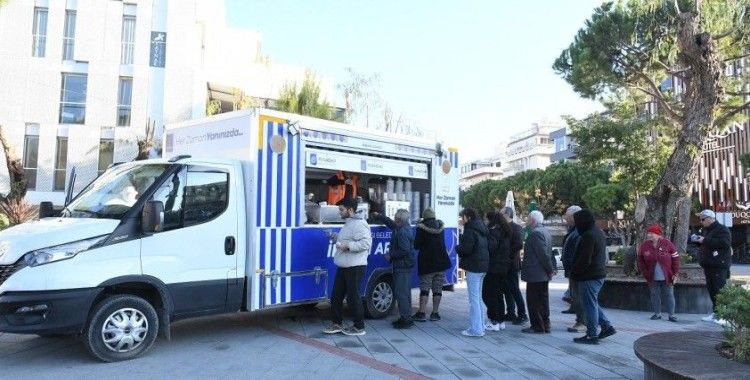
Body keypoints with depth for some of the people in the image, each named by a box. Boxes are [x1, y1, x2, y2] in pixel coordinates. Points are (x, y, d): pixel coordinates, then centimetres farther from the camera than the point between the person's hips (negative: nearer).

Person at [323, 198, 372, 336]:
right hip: (343, 267, 10)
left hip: (355, 267, -10)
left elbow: (366, 243, -26)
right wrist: (337, 239, 12)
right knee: (336, 296, 13)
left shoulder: (359, 224, -16)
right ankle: (337, 324, 25)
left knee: (353, 297, 0)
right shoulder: (348, 224, 17)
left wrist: (348, 246, -25)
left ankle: (359, 327, 13)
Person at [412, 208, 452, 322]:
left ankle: (422, 313, -1)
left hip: (427, 262, -4)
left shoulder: (422, 227, -10)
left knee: (424, 288, 1)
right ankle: (435, 313, 10)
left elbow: (416, 245, -9)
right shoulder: (440, 226, 6)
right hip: (441, 261, 4)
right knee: (437, 288, 8)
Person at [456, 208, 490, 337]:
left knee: (473, 299, -5)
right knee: (478, 297, 18)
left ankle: (475, 329, -3)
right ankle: (480, 326, 24)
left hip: (473, 267, -9)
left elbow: (466, 248, -21)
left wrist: (457, 247, -1)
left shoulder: (470, 229, -14)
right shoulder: (481, 228, 14)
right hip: (483, 266, 10)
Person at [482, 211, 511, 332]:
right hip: (503, 267, 9)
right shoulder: (505, 232, 14)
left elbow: (490, 247, -26)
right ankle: (501, 321, 20)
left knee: (487, 294, -3)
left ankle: (494, 322, -3)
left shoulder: (493, 232, -14)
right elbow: (508, 249, 19)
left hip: (493, 268, -9)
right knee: (498, 295, 16)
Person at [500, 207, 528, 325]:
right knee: (507, 289, 12)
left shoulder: (516, 228, -11)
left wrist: (507, 253, -18)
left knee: (514, 289, -4)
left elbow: (519, 245, -21)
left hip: (511, 264, -8)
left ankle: (522, 315, 3)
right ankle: (511, 313, 20)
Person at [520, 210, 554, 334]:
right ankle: (545, 325, 21)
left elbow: (543, 254, -22)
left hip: (535, 274, -10)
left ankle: (537, 327, 2)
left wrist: (550, 269, -14)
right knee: (543, 300, 15)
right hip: (543, 274, 10)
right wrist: (550, 269, 15)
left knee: (533, 301, -2)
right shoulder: (545, 232, 14)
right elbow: (546, 253, 15)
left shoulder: (535, 233, -18)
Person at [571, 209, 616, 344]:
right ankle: (607, 326, 22)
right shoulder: (599, 232, 12)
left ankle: (592, 335, 6)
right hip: (599, 273, 10)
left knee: (589, 305, -1)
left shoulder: (588, 235, -21)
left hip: (589, 276, -10)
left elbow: (585, 260, -24)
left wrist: (574, 272, -10)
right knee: (593, 303, 21)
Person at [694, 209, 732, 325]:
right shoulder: (706, 230, 19)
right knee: (711, 289, 10)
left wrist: (705, 240, -22)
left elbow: (725, 243, -25)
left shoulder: (722, 229, -9)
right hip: (708, 265, 9)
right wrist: (698, 240, 10)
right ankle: (716, 313, 17)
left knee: (720, 290, -9)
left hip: (718, 265, -9)